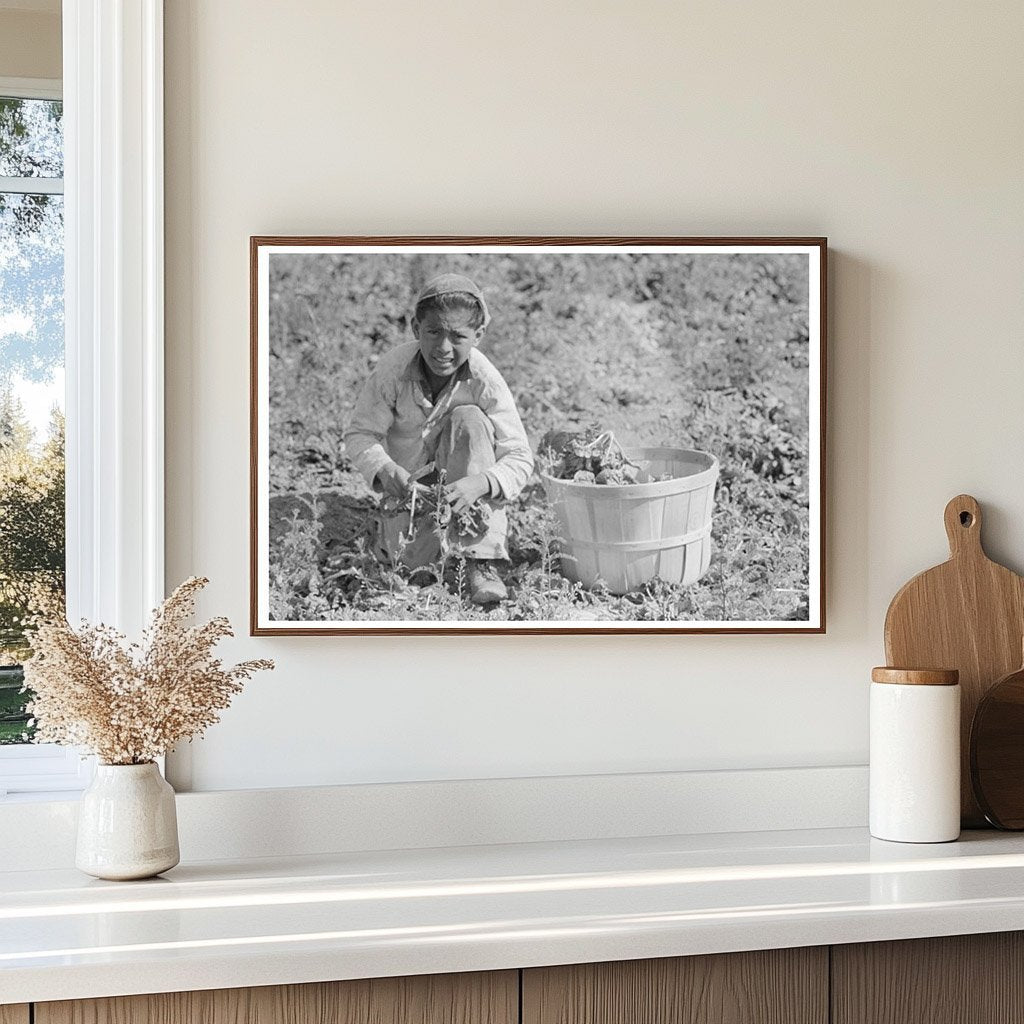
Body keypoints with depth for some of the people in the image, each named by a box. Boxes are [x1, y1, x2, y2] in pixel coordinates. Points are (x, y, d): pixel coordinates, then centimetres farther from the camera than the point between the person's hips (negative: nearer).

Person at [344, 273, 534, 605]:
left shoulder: (486, 381, -24)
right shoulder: (393, 370, -23)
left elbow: (519, 457, -24)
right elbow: (360, 434, -17)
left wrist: (480, 483, -46)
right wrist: (384, 469, -40)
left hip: (460, 476, 0)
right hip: (409, 477, 0)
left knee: (469, 418, -30)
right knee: (412, 558, -23)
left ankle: (482, 560, -29)